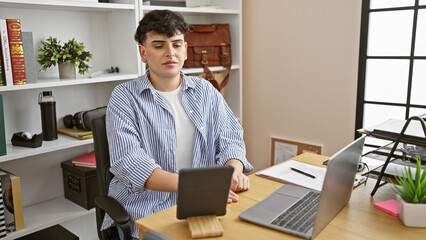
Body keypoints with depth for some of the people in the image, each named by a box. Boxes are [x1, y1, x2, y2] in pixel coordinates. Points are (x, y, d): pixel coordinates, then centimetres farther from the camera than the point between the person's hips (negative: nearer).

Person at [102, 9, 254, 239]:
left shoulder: (205, 91, 11)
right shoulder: (125, 97, -2)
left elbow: (229, 137, 8)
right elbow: (127, 162, -15)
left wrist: (234, 169, -17)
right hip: (145, 209, -3)